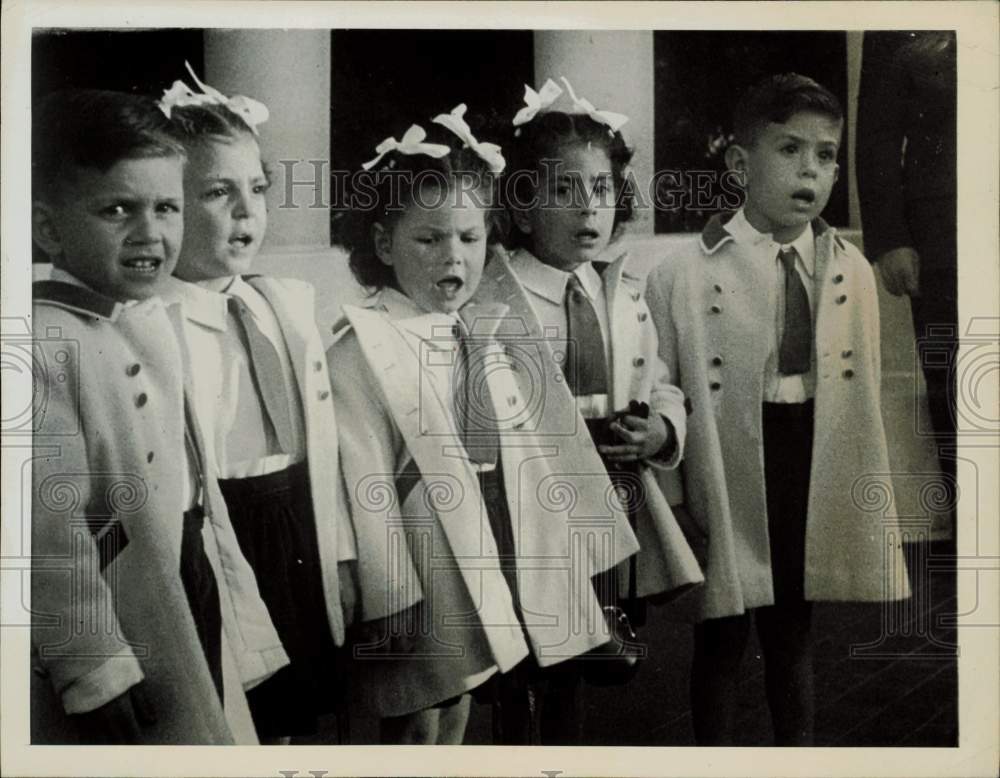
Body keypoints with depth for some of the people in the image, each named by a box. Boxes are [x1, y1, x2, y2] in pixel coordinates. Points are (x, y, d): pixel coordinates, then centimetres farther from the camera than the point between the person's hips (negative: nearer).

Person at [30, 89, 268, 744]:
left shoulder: (161, 317, 4)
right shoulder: (47, 342, -21)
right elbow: (51, 530, -23)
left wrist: (224, 582, 16)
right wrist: (97, 676, -21)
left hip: (193, 594, 8)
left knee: (212, 735, 19)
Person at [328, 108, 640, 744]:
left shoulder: (491, 338, 10)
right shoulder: (361, 351, -12)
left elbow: (547, 452, 11)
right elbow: (364, 483, -16)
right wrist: (390, 598, -19)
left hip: (490, 570, 6)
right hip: (419, 578, -6)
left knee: (456, 720, 19)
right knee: (416, 728, 6)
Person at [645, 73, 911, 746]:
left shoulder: (854, 273, 1)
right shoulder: (684, 276, -12)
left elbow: (865, 395, 5)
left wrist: (870, 502, 5)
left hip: (814, 474, 4)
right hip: (726, 482, -3)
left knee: (794, 633, 19)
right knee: (721, 639, 12)